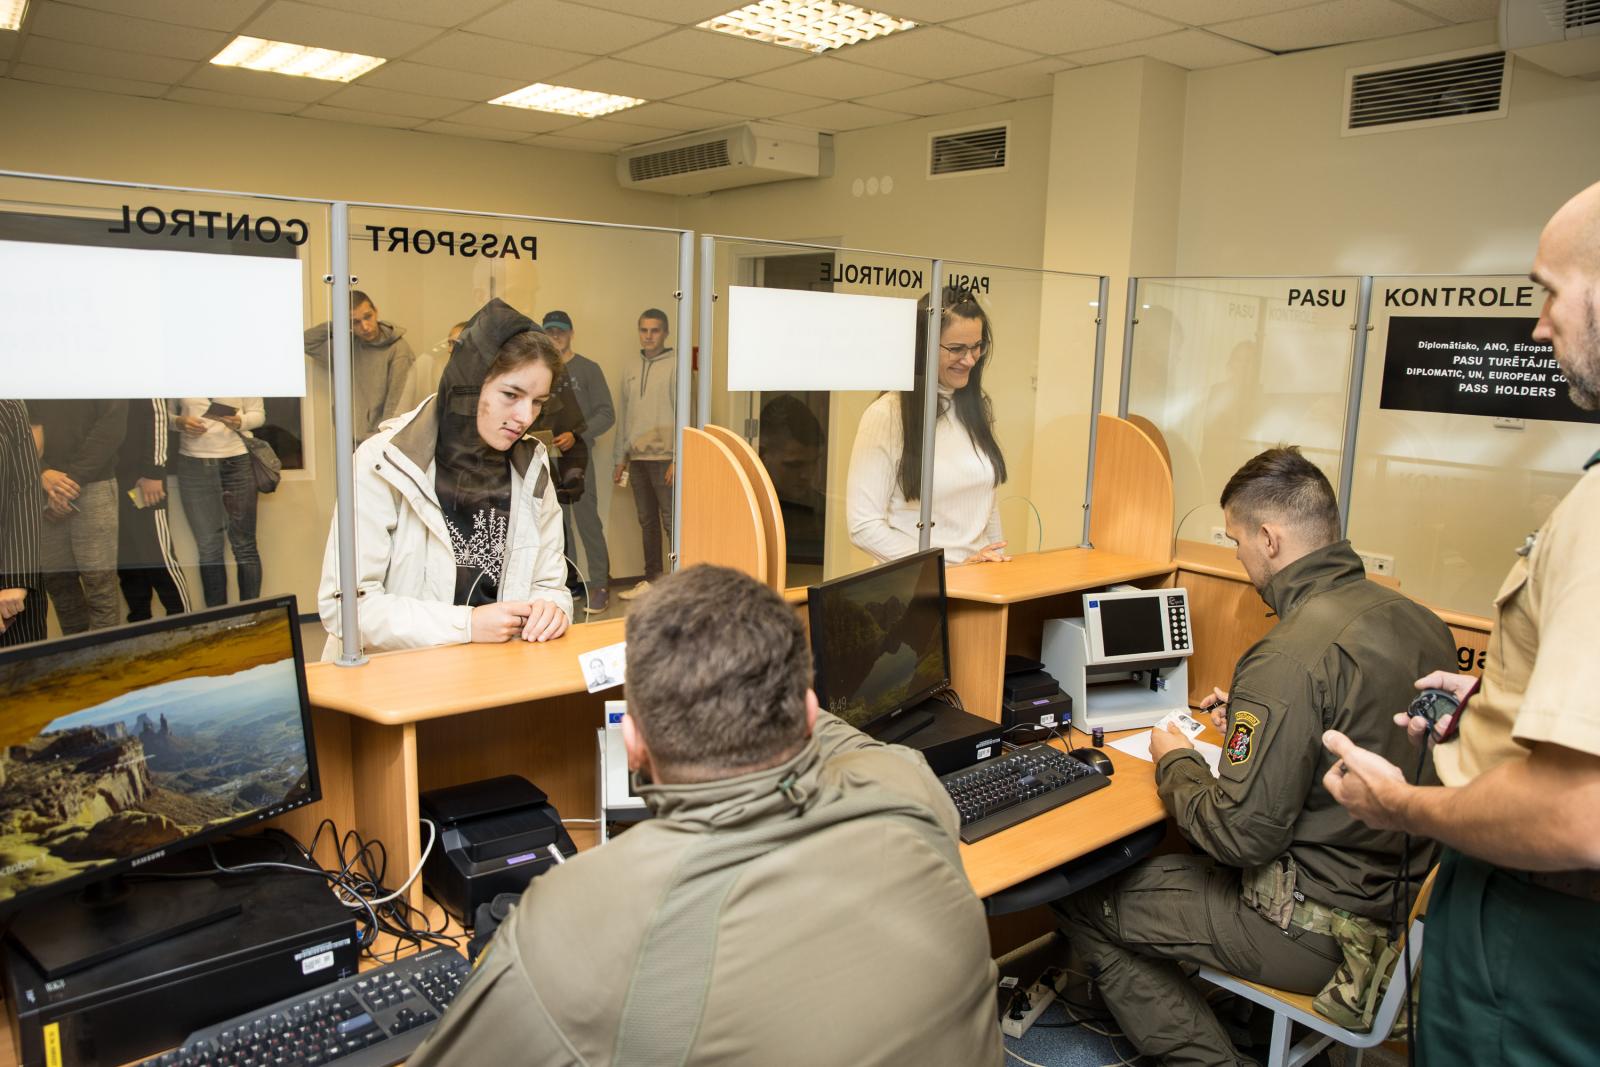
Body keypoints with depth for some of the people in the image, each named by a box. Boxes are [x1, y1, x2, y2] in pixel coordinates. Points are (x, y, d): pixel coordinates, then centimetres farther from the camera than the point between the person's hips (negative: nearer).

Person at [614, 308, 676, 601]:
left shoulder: (675, 367, -5)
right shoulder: (631, 372, 15)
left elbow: (683, 414, -10)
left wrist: (678, 459, -15)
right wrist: (621, 459, 16)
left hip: (664, 457, -6)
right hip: (637, 458, 6)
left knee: (671, 520, -6)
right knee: (647, 521, 11)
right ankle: (652, 579, 18)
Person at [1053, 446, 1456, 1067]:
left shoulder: (1291, 656, -28)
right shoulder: (1419, 621, -1)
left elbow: (1241, 837, -24)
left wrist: (1174, 763, -7)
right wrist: (1251, 724, 18)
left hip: (1326, 927, -9)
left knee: (1081, 903, 0)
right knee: (1171, 856, 26)